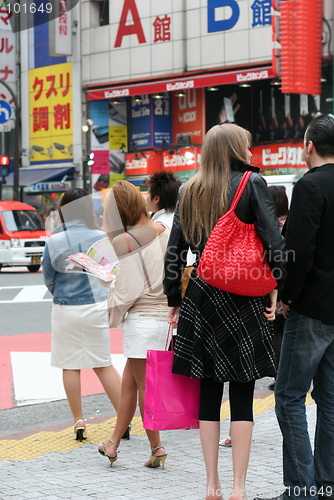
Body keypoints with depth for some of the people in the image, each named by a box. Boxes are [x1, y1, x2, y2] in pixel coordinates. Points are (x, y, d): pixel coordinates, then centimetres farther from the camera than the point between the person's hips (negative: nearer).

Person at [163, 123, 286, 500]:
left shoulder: (189, 192, 9)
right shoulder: (252, 183, -3)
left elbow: (173, 252, 8)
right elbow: (274, 242, -12)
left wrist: (173, 301, 13)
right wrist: (275, 288, -3)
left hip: (200, 298, 4)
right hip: (244, 300, -4)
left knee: (209, 394, 9)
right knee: (242, 396, 1)